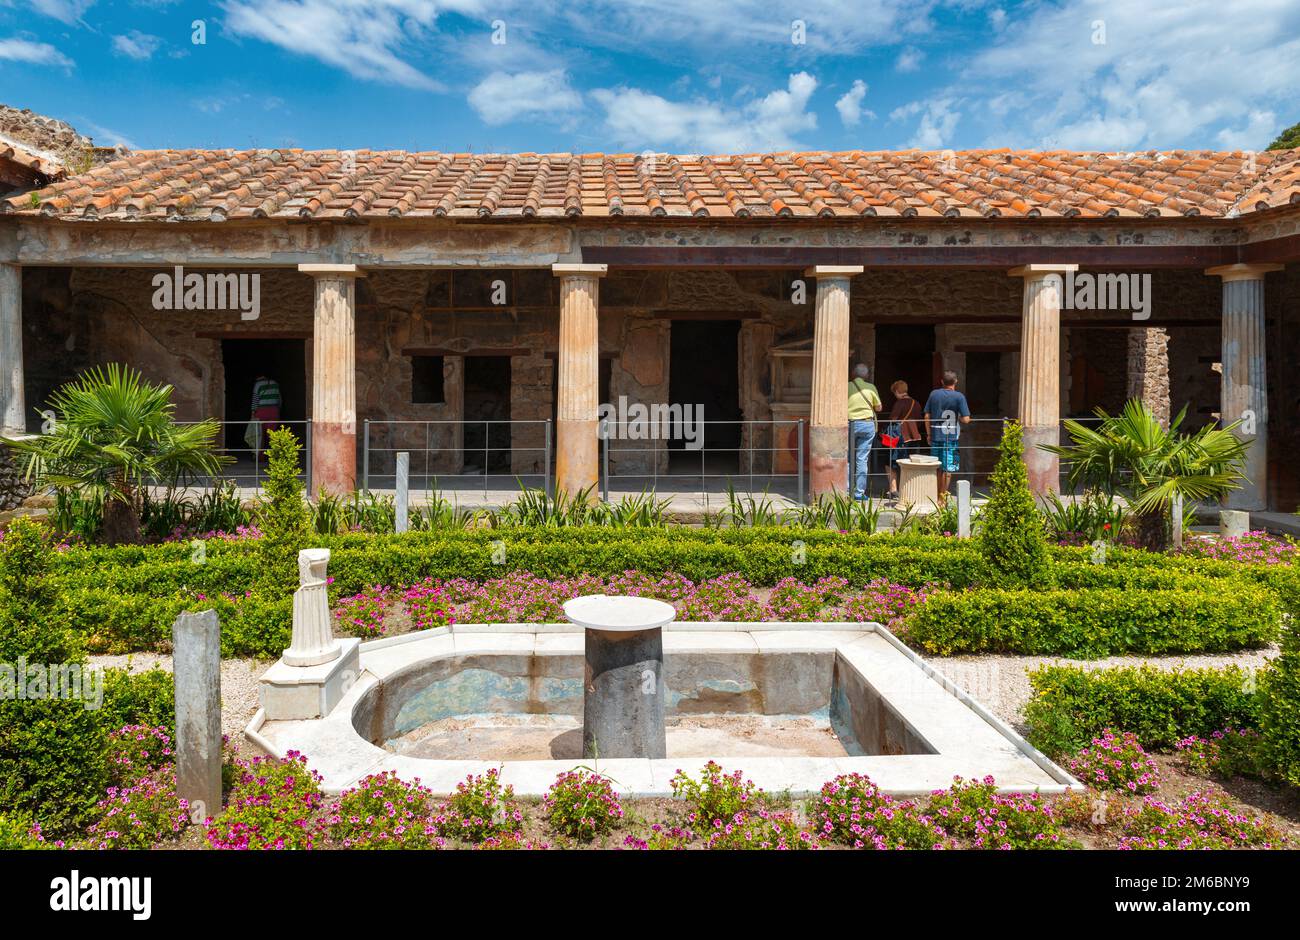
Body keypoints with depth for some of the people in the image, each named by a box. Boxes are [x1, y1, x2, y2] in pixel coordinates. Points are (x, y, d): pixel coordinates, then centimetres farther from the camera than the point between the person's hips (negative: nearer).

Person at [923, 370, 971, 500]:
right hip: (951, 436, -4)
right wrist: (958, 418, 11)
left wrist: (929, 434, 13)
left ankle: (937, 495, 22)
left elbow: (927, 416, 5)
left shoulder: (934, 394, 3)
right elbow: (966, 419, -11)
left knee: (937, 468, 14)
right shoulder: (959, 397, -6)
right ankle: (942, 496, 6)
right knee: (948, 468, 4)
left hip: (935, 435, 4)